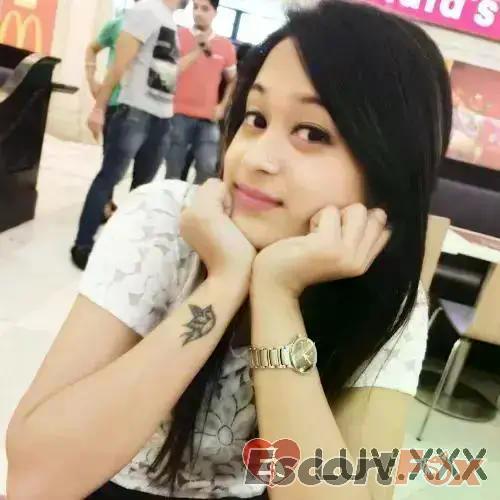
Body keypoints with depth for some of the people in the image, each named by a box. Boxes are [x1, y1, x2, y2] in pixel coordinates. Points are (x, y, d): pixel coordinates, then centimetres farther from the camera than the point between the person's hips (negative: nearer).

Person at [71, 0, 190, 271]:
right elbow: (120, 63, -13)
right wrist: (99, 107, -15)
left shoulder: (172, 23, 18)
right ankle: (82, 245, 6)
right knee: (109, 177, -3)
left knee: (143, 184, 13)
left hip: (162, 118, 8)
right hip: (135, 112, -8)